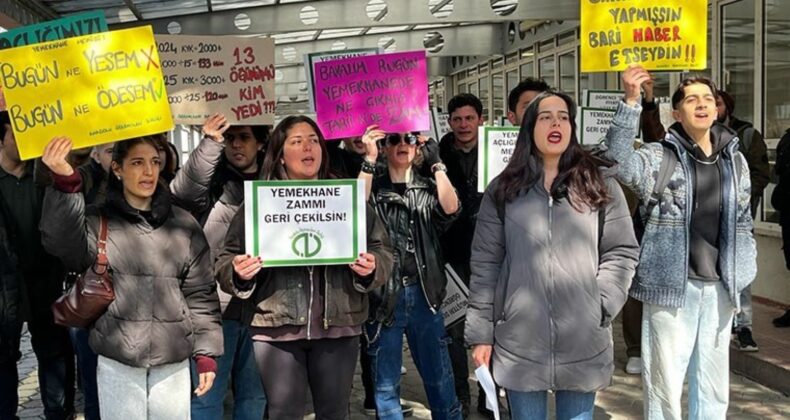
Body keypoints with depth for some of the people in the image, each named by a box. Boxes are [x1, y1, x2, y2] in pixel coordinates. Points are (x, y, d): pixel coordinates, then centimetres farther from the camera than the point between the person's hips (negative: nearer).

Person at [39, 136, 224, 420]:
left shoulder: (183, 224, 6)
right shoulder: (98, 222, 1)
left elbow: (200, 293, 6)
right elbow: (67, 246, -22)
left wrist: (207, 353, 2)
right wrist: (65, 185, -35)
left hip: (173, 361, 2)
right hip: (117, 361, -1)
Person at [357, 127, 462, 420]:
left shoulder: (428, 189, 10)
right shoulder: (374, 187, 6)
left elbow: (450, 208, -11)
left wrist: (436, 163, -16)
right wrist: (369, 160, -20)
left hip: (424, 293, 1)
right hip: (384, 294, -1)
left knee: (440, 378, 7)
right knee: (386, 382, 7)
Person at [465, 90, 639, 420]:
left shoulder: (600, 186, 5)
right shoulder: (504, 189, 5)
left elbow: (622, 252, 4)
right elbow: (485, 264, 3)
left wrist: (599, 305, -8)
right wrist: (480, 333, 0)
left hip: (583, 343, 0)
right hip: (519, 342, 0)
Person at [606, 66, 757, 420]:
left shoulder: (735, 159, 11)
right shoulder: (659, 157, -4)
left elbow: (743, 222, 17)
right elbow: (622, 163, -26)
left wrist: (742, 275, 11)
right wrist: (631, 101, -33)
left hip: (720, 287, 5)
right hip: (671, 284, -5)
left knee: (714, 383, 15)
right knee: (665, 380, 1)